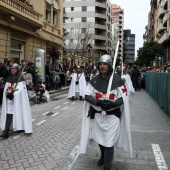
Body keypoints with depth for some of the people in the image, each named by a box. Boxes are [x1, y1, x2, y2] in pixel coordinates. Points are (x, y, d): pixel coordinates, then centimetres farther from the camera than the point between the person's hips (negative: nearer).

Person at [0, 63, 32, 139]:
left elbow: (21, 89, -11)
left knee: (18, 112, 1)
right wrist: (8, 93, -10)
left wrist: (13, 93, -19)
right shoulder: (9, 78, 12)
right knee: (9, 113, -3)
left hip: (18, 98, -4)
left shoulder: (21, 78, -3)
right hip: (9, 98, 4)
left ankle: (20, 127, 19)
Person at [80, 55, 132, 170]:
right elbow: (87, 96, -1)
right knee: (99, 138, 21)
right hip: (97, 114, 4)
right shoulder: (94, 80, 1)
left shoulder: (117, 80, -9)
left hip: (112, 116, -4)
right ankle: (103, 156, 50)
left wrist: (112, 103, -26)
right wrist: (98, 102, -20)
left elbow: (123, 98, -7)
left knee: (109, 142, -2)